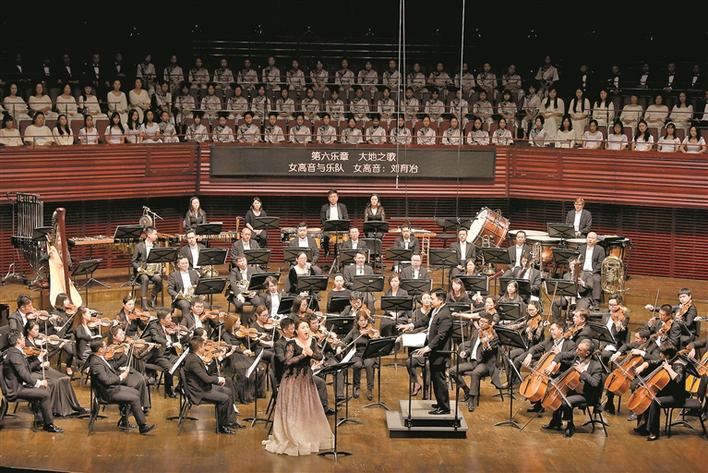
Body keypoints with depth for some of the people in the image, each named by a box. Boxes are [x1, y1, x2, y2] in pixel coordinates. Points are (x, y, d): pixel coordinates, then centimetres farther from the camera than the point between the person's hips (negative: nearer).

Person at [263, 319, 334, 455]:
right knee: (291, 410, -4)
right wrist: (303, 354, -27)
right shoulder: (291, 344, -17)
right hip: (292, 379, -6)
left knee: (309, 407, 11)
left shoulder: (312, 341, 2)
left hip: (306, 378, 6)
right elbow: (288, 361, -25)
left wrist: (311, 353, -21)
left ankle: (309, 436, 25)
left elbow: (320, 357, -2)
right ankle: (290, 437, 4)